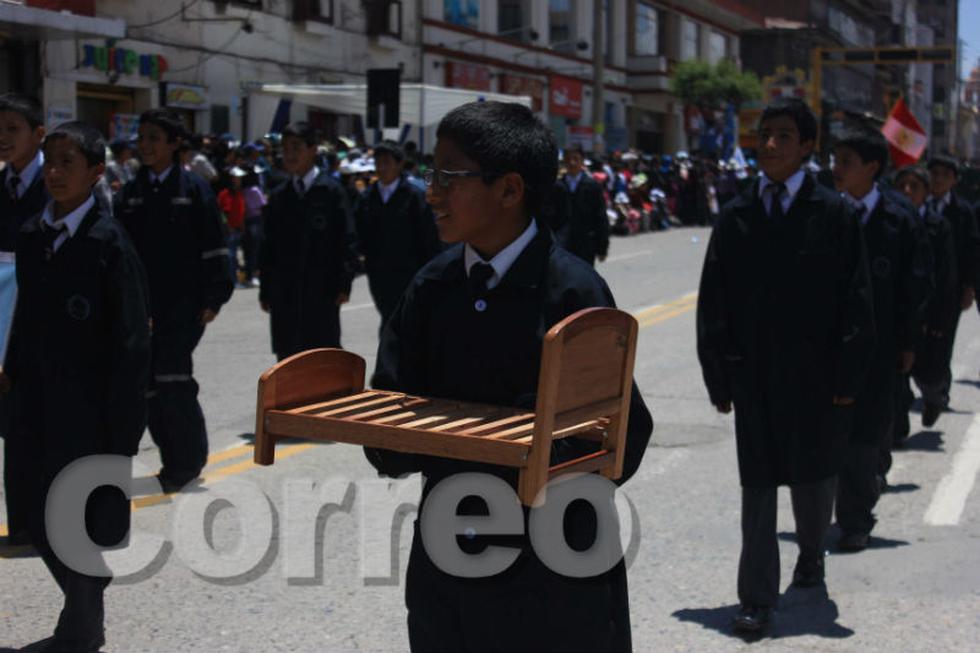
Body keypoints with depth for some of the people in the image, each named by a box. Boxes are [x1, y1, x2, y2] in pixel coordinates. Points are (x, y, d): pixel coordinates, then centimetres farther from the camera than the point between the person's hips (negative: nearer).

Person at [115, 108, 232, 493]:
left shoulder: (194, 189, -3)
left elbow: (214, 248, -4)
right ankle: (179, 460, 18)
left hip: (183, 303, -5)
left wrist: (212, 299, -8)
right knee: (149, 383, 6)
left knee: (171, 378, -12)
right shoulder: (131, 193, 10)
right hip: (143, 303, 5)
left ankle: (186, 460, 2)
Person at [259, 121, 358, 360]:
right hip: (285, 295, 4)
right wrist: (265, 291, 9)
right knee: (288, 357, 7)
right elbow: (268, 246, 13)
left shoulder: (331, 191, -2)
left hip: (322, 295, -4)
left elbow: (346, 240, -5)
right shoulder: (279, 196, 11)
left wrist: (343, 284, -12)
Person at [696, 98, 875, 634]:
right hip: (753, 372, 1)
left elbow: (855, 302, -4)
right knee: (757, 486, 2)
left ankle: (811, 558, 43)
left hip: (815, 374, -1)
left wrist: (847, 377, -8)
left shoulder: (834, 214, -4)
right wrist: (718, 377, -1)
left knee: (813, 478, 15)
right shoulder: (737, 217, 2)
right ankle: (757, 599, 8)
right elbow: (713, 304, 3)